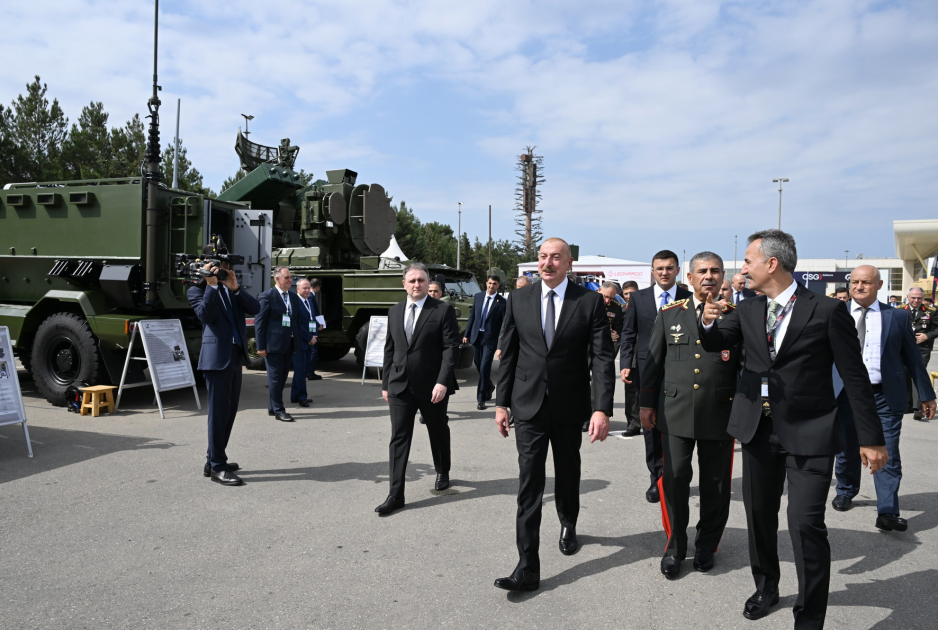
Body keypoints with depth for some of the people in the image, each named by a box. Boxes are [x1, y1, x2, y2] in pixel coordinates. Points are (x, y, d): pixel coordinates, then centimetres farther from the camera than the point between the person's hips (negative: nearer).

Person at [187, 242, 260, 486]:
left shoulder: (232, 288, 18)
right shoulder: (197, 290, 1)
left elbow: (255, 308, 3)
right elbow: (205, 315, -17)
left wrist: (235, 288, -8)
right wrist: (212, 285, -17)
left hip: (236, 356, 7)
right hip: (217, 356, -7)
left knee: (229, 411, 13)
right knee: (219, 411, -6)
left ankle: (213, 460, 25)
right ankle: (217, 467, 1)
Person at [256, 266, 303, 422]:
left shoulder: (294, 297, 13)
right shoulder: (267, 296, -7)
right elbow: (259, 322, -9)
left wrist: (298, 343, 10)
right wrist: (261, 346, -13)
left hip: (289, 345, 7)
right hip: (274, 344, -7)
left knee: (282, 377, 12)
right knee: (275, 377, 0)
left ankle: (272, 407, 24)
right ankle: (278, 410, 6)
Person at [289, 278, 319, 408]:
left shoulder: (310, 301, 14)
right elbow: (296, 324, -18)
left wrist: (314, 337, 3)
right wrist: (309, 338, -15)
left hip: (309, 342, 8)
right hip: (299, 342, -8)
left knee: (302, 370, 13)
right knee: (300, 370, -3)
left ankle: (295, 396, 20)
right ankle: (302, 397, 4)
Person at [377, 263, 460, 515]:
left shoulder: (443, 310, -7)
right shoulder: (394, 311, 9)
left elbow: (451, 348, -12)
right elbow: (389, 349, 13)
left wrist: (443, 382, -20)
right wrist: (386, 383, 11)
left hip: (432, 387, -3)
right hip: (400, 387, 3)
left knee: (438, 433, 16)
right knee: (398, 438, -1)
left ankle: (443, 472, 41)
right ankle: (396, 495, 3)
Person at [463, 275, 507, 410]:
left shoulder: (501, 302, -5)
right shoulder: (478, 296, 6)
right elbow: (472, 316, 10)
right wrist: (466, 334, 9)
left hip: (490, 339, -4)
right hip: (476, 336, 4)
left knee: (484, 368, -7)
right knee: (479, 367, 14)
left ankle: (481, 399, 3)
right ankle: (489, 387, 40)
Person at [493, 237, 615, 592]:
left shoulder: (589, 301, -6)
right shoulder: (519, 299, 1)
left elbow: (603, 358, -9)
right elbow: (508, 354, 4)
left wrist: (602, 409, -17)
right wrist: (501, 403, 2)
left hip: (570, 406, 0)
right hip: (528, 406, 0)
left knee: (568, 474, 19)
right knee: (529, 483, -3)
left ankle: (568, 527, 48)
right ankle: (527, 567, 1)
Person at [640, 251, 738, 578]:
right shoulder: (669, 314, 6)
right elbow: (653, 360, 9)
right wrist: (647, 402, 7)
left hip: (720, 414, 0)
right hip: (676, 412, 1)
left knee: (715, 483, 10)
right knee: (674, 479, 1)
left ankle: (707, 545, 29)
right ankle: (675, 546, 19)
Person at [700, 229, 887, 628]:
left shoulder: (828, 310, -9)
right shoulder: (747, 310, 5)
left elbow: (855, 377, -6)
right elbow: (713, 343, -1)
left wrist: (871, 438, -5)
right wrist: (708, 321, -24)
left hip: (809, 433, -5)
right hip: (758, 429, 5)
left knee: (806, 525, -9)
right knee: (759, 517, 17)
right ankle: (766, 587, 39)